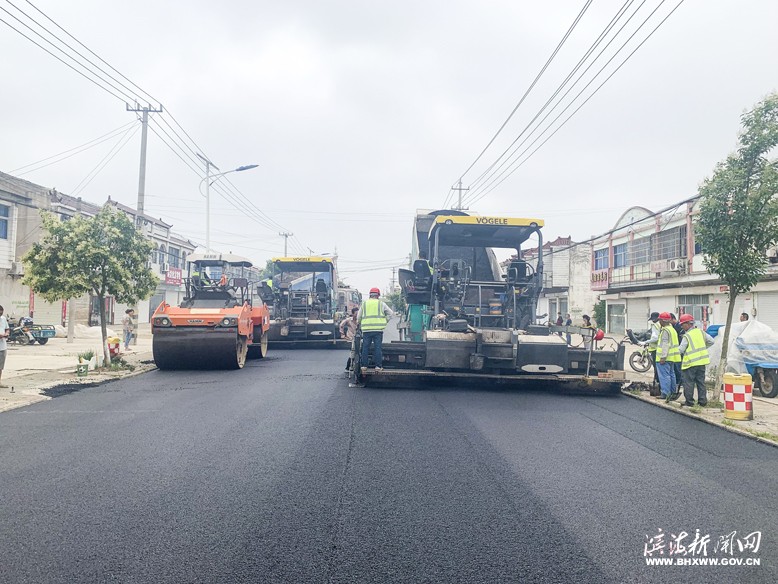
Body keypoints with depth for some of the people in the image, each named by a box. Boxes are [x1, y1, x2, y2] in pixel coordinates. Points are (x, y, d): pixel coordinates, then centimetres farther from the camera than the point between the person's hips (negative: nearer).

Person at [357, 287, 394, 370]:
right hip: (378, 329, -1)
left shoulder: (364, 303, 10)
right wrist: (385, 321, 15)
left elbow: (359, 316, 12)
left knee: (365, 347, 6)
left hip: (366, 329, 1)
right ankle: (378, 366, -1)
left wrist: (360, 324, 26)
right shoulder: (381, 303, 6)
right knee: (378, 347, 1)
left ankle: (364, 365, 6)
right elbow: (390, 313, 8)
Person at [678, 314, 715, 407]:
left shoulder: (686, 336, -13)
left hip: (691, 362, -7)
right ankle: (702, 401, 14)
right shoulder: (701, 332, 6)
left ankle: (689, 401, 2)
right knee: (701, 382, 12)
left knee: (689, 383, 1)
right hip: (701, 361, 7)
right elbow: (711, 341, 12)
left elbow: (680, 350, -14)